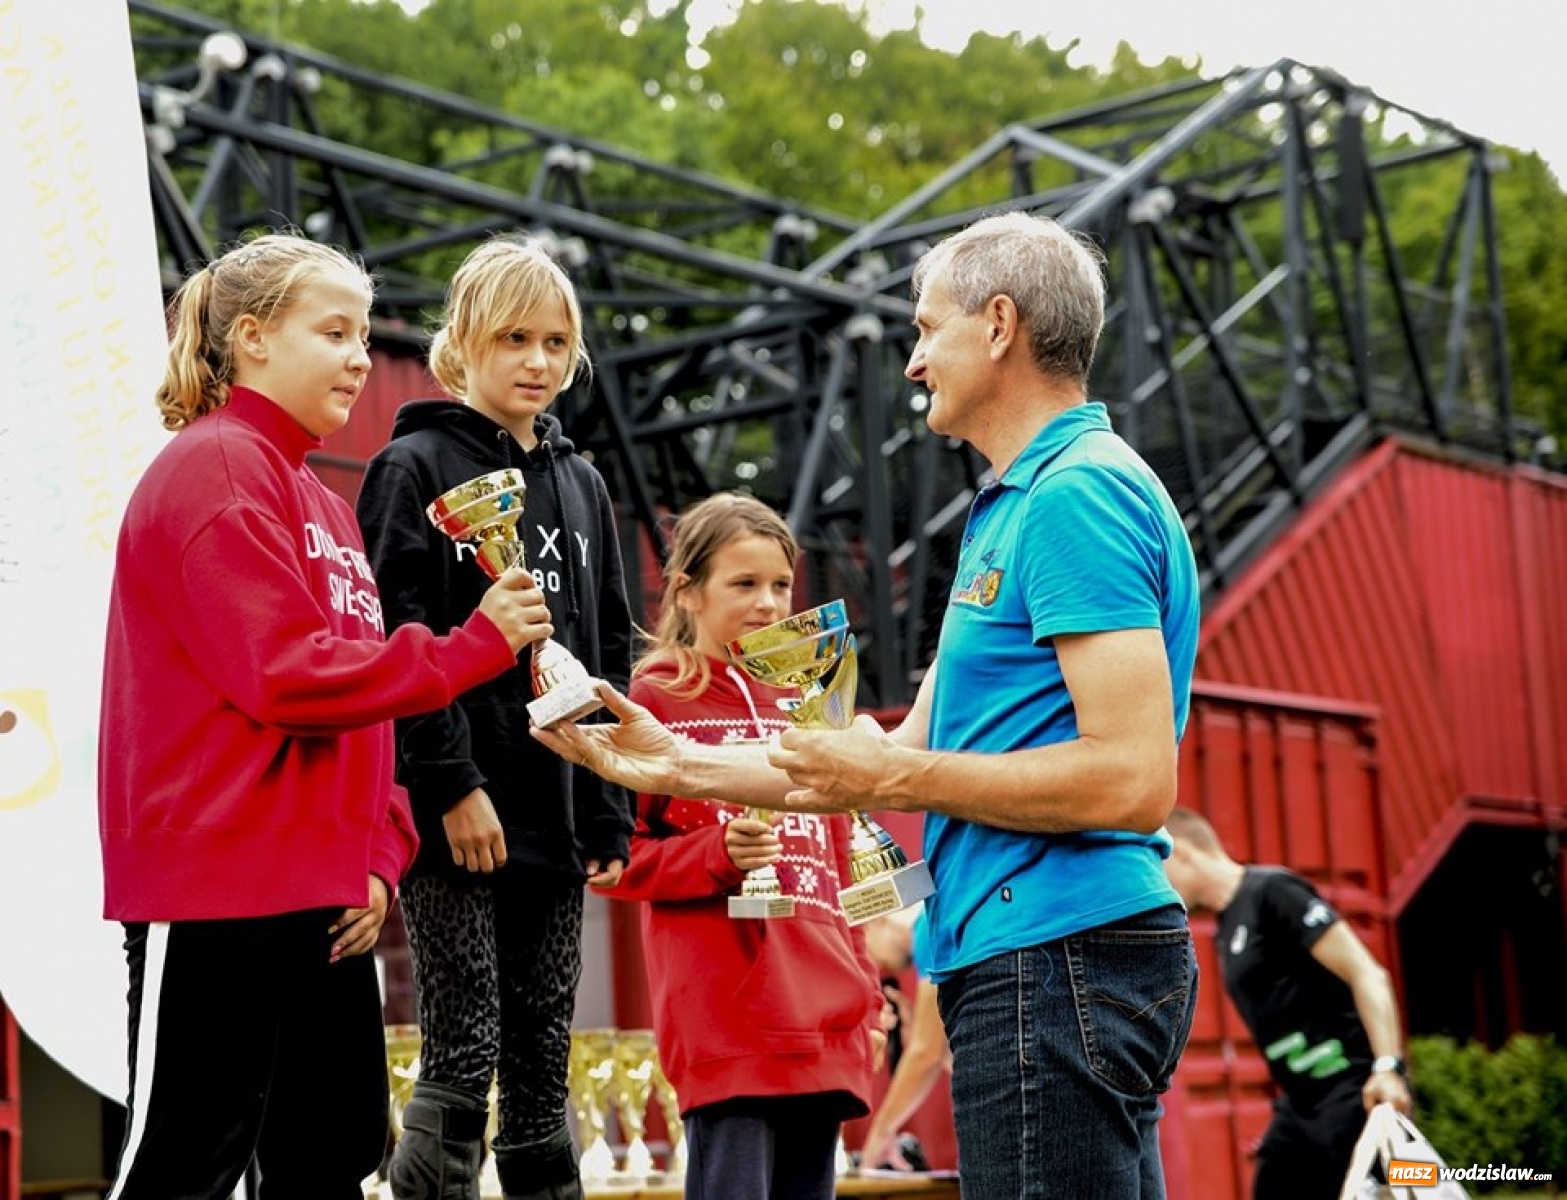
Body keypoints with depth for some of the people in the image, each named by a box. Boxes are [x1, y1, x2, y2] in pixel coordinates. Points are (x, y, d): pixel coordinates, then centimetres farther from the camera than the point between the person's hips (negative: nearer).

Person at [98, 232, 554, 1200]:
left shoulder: (320, 501, 19)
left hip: (324, 899, 9)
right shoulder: (214, 469, -8)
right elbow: (285, 675, -18)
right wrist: (474, 648, -12)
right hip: (218, 890, -9)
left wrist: (381, 857, 6)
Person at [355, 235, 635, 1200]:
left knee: (543, 1066, 10)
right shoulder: (416, 468, -2)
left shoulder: (582, 486, 16)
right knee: (462, 1060, -5)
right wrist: (453, 785, -18)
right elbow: (397, 646, -11)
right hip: (456, 820, -6)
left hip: (556, 821, 6)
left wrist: (611, 818, 10)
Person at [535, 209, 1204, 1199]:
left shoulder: (1078, 491, -12)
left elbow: (1134, 778, -21)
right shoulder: (1016, 504, 21)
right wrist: (678, 766, 24)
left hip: (1055, 957, -10)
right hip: (1040, 958, 10)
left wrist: (897, 774, -12)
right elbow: (916, 756, 24)